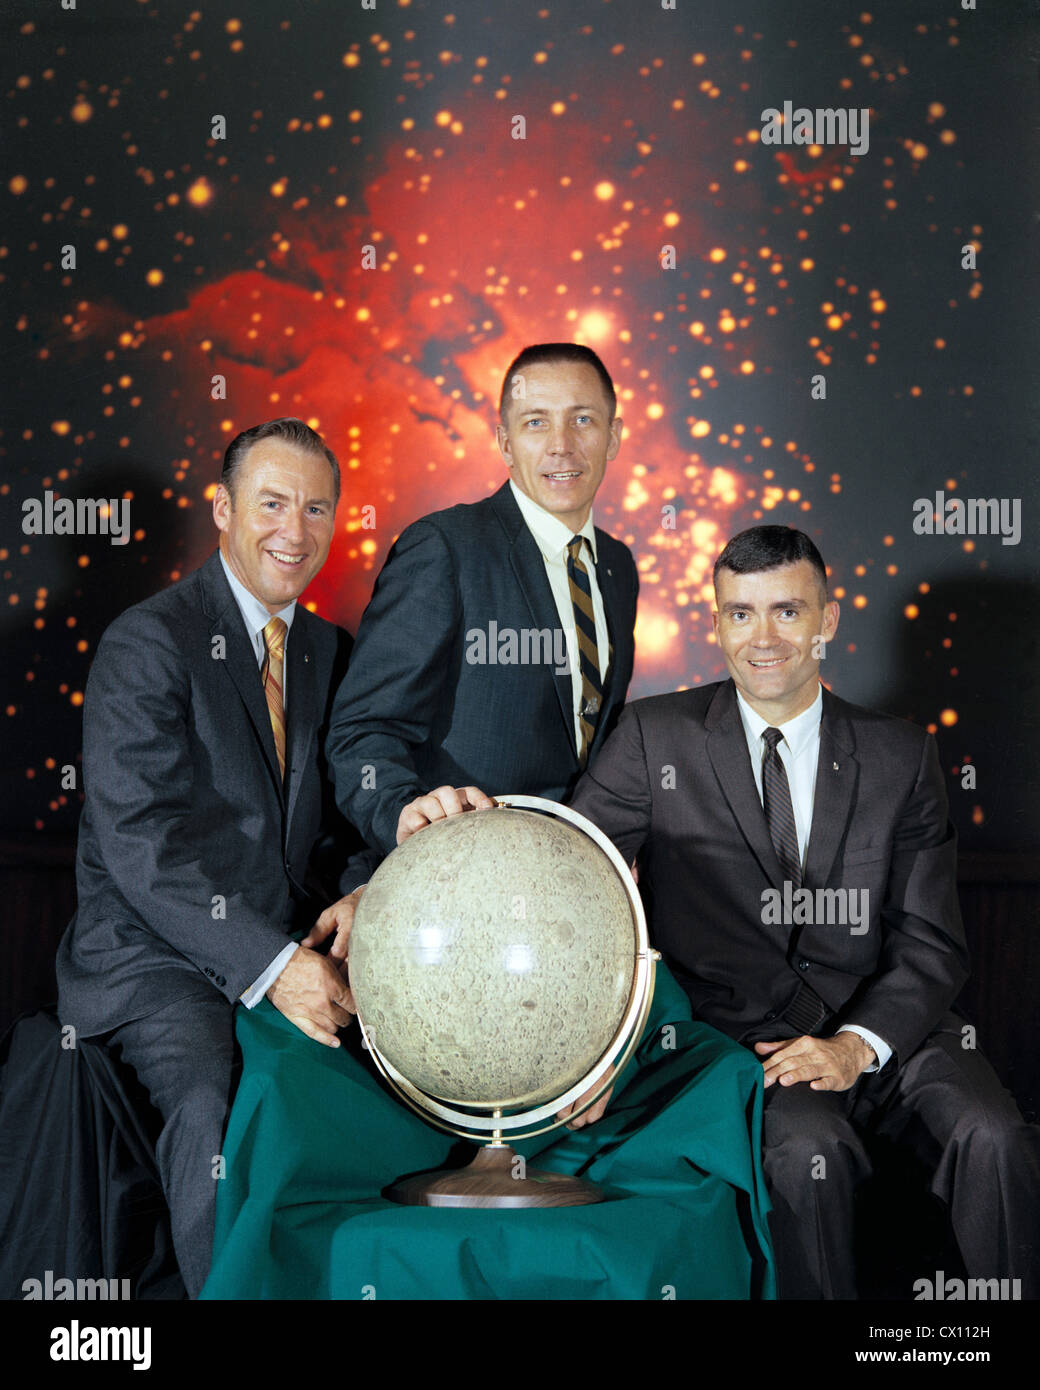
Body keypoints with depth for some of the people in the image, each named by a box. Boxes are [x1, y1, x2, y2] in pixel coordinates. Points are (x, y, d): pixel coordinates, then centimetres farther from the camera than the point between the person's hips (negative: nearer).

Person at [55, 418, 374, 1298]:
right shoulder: (147, 643, -8)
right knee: (217, 1102, -33)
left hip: (290, 952, 6)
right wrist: (268, 964, -26)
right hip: (156, 960, -5)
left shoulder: (328, 652, 14)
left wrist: (359, 892, -8)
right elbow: (140, 844, -17)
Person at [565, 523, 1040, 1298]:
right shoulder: (656, 739, 3)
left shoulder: (901, 756, 7)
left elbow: (931, 944, 4)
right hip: (742, 1038, -2)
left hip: (884, 1030, 2)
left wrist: (856, 1044, -12)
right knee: (808, 1153, -31)